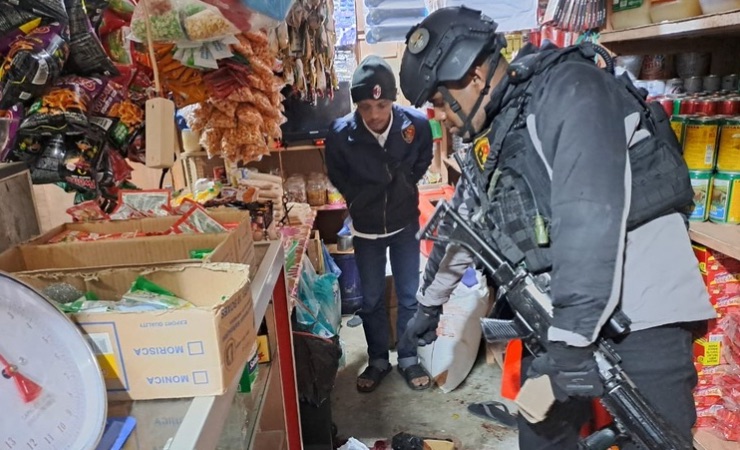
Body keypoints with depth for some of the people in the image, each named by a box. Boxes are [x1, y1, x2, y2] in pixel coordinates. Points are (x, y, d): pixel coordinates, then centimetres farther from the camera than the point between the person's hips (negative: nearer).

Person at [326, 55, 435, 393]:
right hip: (366, 229, 0)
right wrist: (361, 202, 2)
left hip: (405, 224, 0)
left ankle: (408, 359, 32)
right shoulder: (341, 133, -21)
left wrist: (402, 191, 5)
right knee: (372, 299, 13)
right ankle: (378, 360, 33)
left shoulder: (416, 123, -19)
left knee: (409, 296, 11)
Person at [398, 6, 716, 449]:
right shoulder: (491, 142, 12)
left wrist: (572, 335, -28)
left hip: (644, 316, -7)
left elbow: (591, 214, -26)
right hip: (559, 321, 7)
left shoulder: (568, 89, -13)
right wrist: (429, 304, 30)